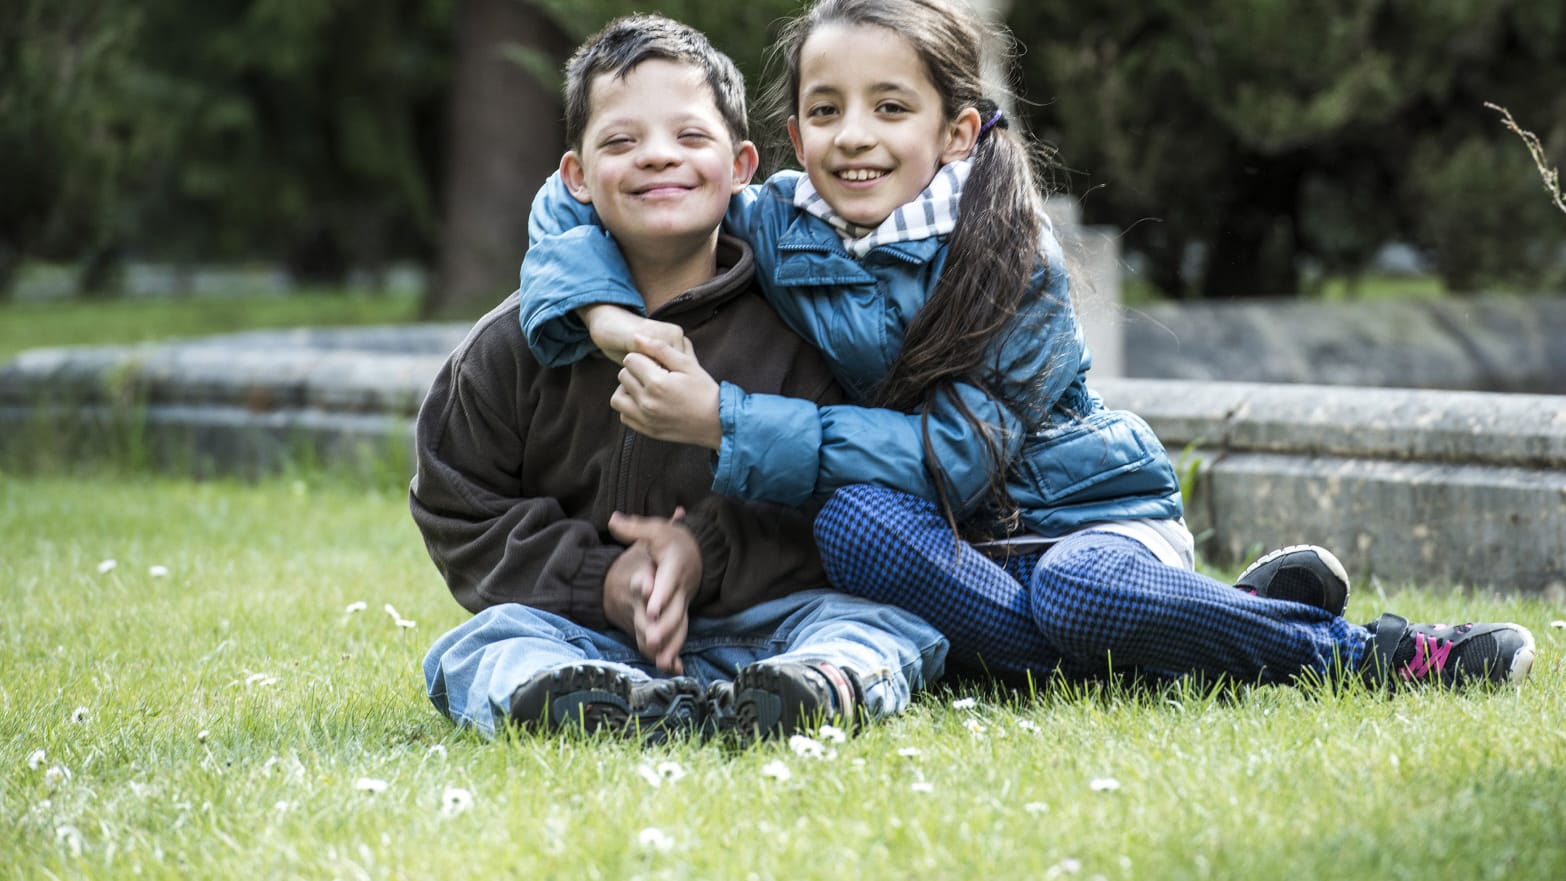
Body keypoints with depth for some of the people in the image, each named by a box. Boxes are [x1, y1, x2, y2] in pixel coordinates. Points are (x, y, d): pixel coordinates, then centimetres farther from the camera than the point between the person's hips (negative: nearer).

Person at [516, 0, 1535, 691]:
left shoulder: (1015, 262, -17)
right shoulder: (775, 227, -4)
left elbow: (957, 452, -26)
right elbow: (582, 196, 6)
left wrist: (726, 420, -29)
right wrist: (607, 312, -17)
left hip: (1097, 516, -3)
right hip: (952, 544, 4)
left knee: (1077, 593, -39)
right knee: (857, 524, -32)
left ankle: (1354, 649, -20)